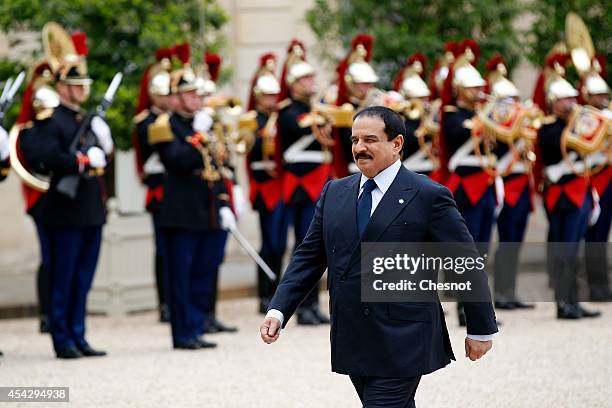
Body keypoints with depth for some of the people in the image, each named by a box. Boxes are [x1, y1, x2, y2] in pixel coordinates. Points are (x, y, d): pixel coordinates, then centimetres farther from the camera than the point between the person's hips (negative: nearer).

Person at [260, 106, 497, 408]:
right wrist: (278, 310, -1)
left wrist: (480, 330, 2)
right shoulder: (334, 193, 11)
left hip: (401, 346, -6)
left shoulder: (428, 197, -7)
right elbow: (309, 257, 12)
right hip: (352, 346, 6)